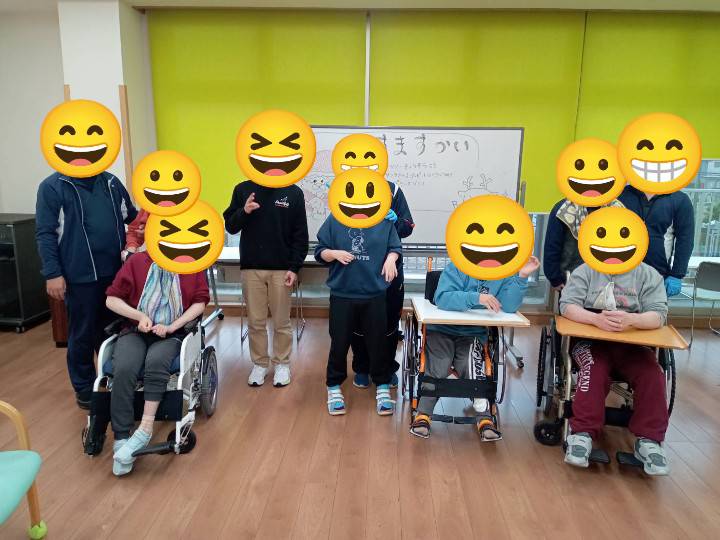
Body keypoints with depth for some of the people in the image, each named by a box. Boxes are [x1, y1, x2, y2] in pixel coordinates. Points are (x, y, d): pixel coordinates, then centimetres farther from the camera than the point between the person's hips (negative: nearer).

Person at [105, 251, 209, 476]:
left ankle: (145, 429, -31)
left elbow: (200, 302, -1)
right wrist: (140, 315, -10)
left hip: (172, 334, -1)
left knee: (156, 361, -35)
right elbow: (112, 299, 6)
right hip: (136, 331, 1)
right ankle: (121, 440, -24)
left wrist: (171, 326, -11)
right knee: (123, 370, -29)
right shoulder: (137, 261, 3)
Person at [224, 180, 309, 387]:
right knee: (255, 322, 9)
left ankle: (282, 364, 23)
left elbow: (300, 235, -1)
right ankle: (259, 364, 25)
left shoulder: (293, 193, -1)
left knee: (282, 322, 8)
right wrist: (243, 212, -14)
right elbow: (230, 227, 6)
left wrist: (294, 268, -8)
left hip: (281, 269, -1)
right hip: (251, 268, 2)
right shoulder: (243, 189, 4)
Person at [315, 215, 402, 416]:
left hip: (375, 295, 0)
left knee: (377, 343, 11)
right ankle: (334, 388, 29)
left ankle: (383, 389, 28)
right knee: (339, 343, 10)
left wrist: (391, 258, -13)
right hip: (342, 295, 0)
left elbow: (395, 247, 7)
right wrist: (334, 254, -17)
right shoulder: (334, 220, -2)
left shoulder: (384, 221, -2)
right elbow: (320, 252, 3)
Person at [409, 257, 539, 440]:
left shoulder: (505, 274, 0)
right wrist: (477, 298, -38)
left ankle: (485, 418, -7)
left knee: (470, 368, -22)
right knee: (438, 369, -22)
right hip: (442, 330, -2)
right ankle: (423, 415, -6)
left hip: (473, 334, 2)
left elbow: (509, 307, -16)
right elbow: (442, 298, -26)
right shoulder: (457, 267, -10)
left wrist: (522, 277, -26)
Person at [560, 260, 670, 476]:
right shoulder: (586, 271, 6)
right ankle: (583, 434, -24)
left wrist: (631, 319, -28)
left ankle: (648, 440, -12)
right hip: (591, 339, -1)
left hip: (633, 343, 2)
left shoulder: (650, 275, 7)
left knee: (652, 375, -25)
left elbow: (658, 316, -4)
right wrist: (596, 318, -25)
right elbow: (567, 305, -4)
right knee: (593, 371, -31)